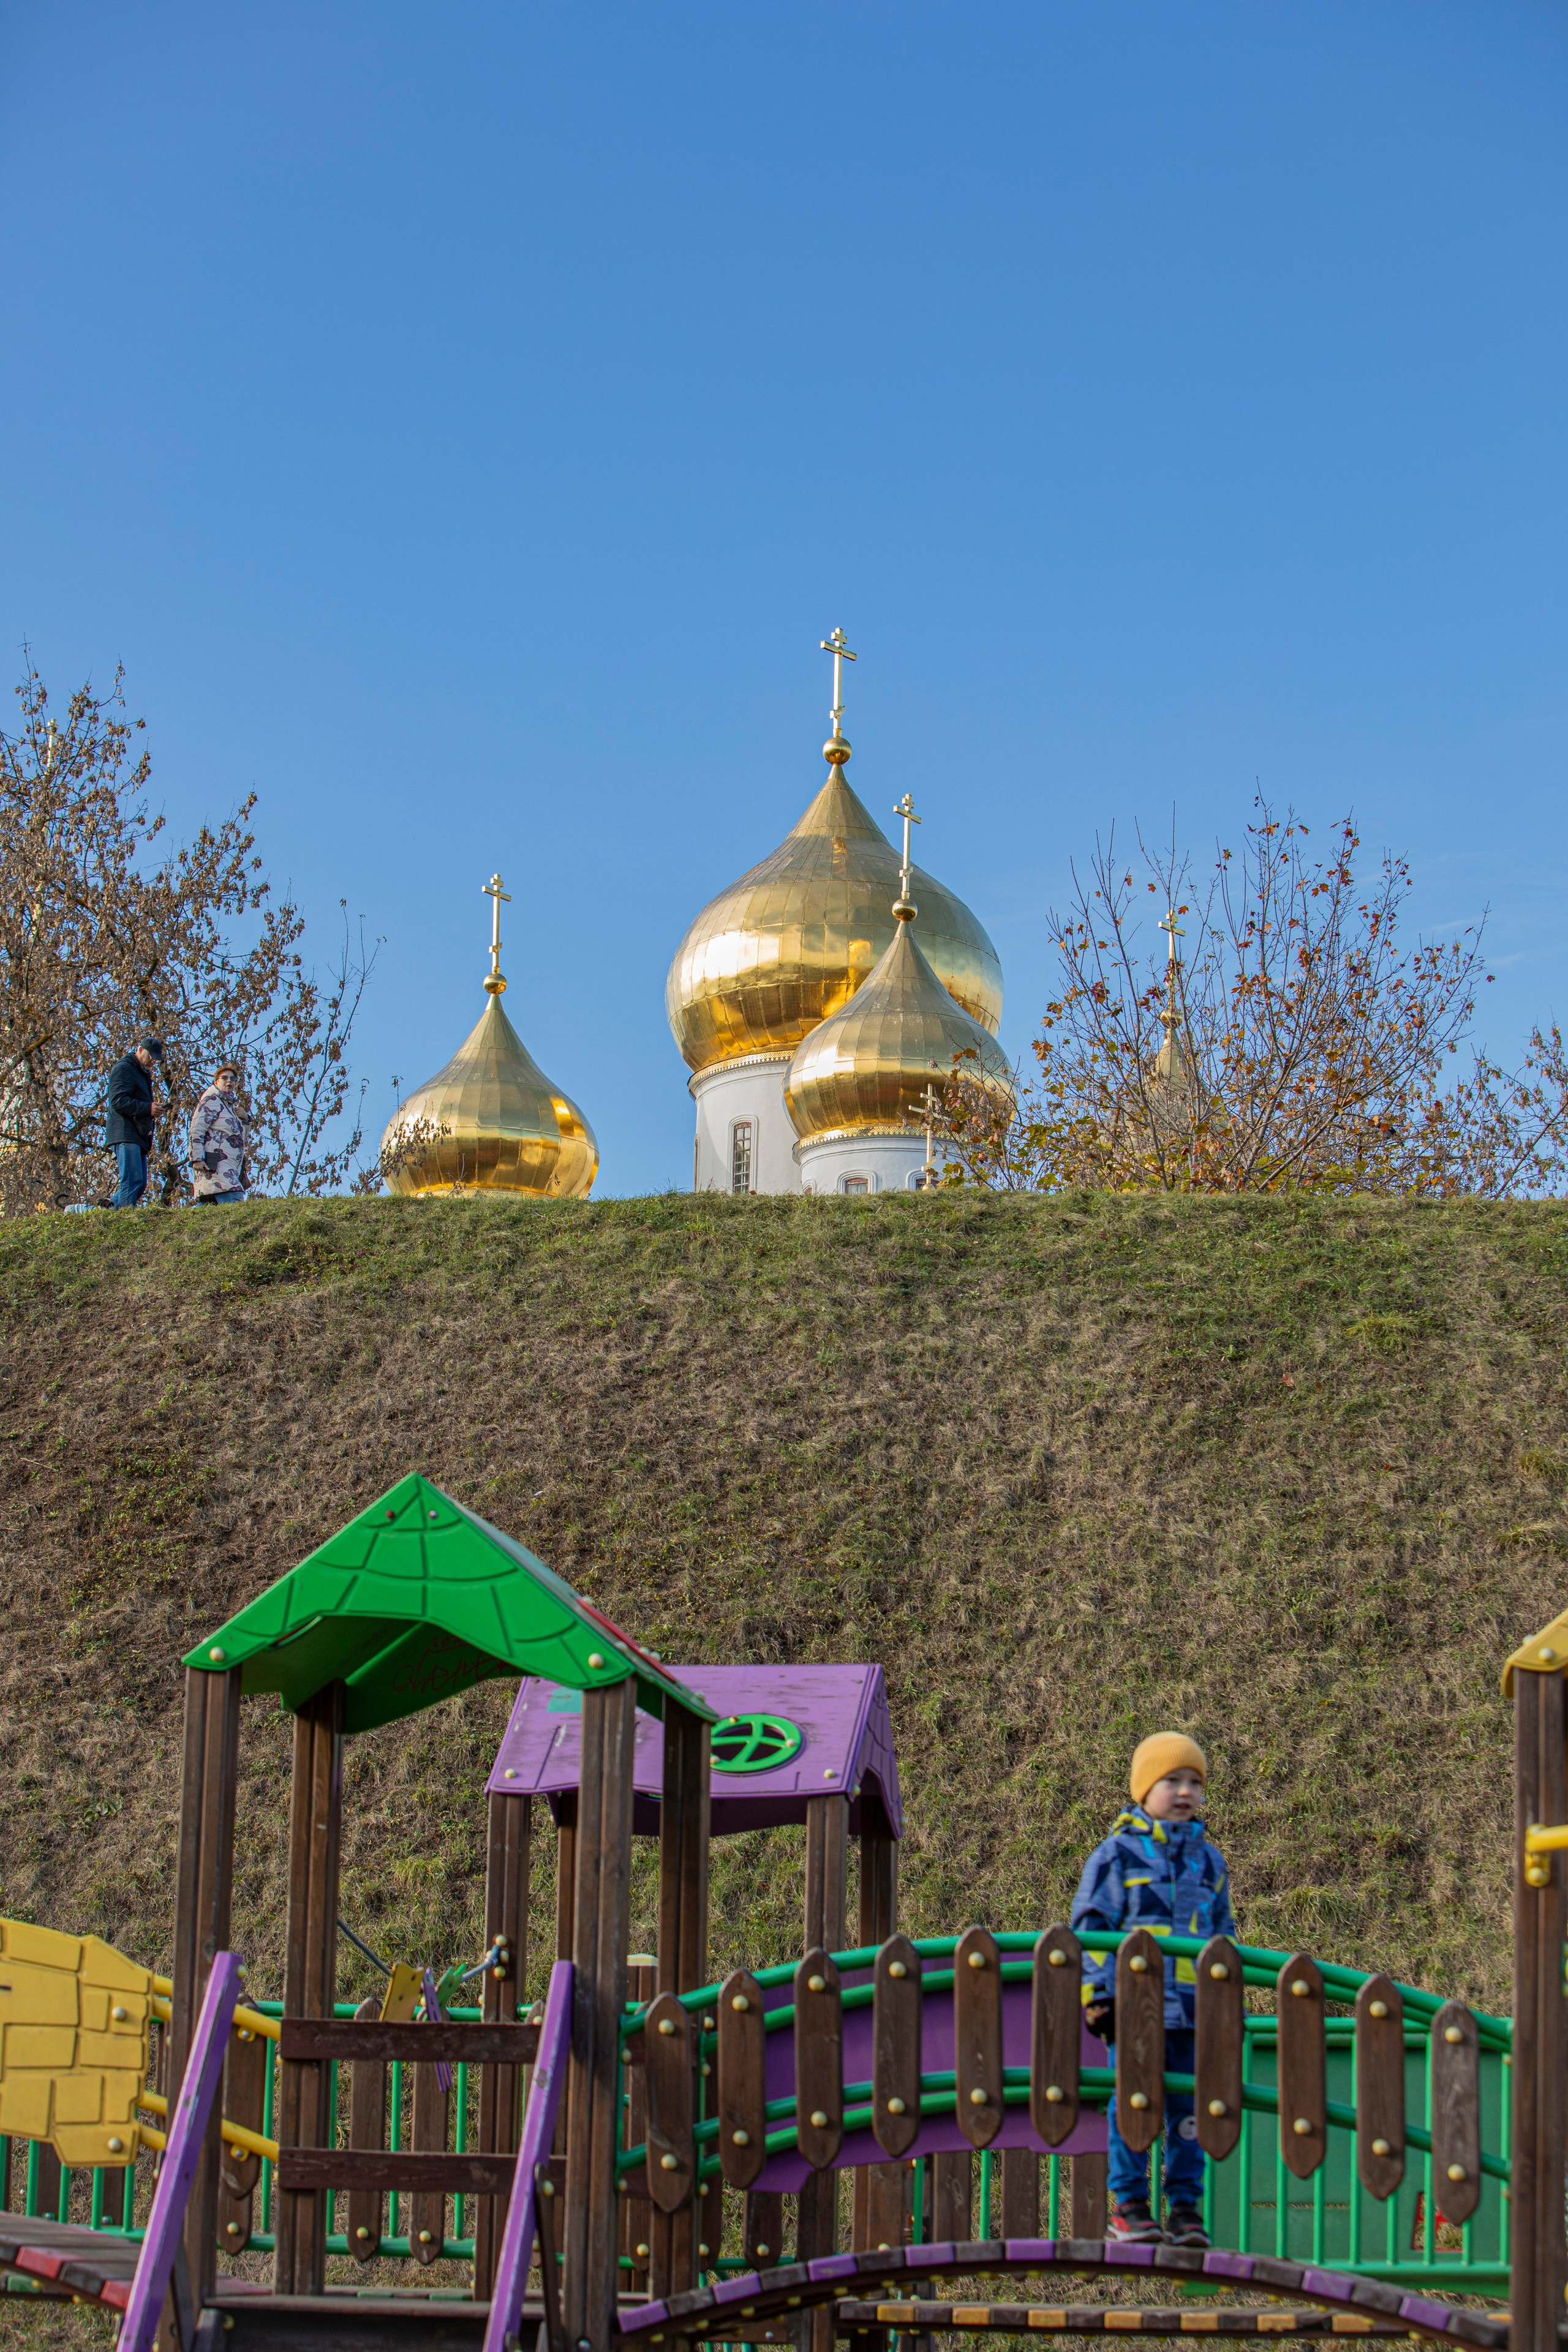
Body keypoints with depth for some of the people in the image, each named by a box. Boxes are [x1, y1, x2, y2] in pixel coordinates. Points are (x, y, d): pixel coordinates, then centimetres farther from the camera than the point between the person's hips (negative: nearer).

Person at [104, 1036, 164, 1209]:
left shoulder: (143, 1073, 28)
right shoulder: (124, 1068, -3)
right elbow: (118, 1101, -16)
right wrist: (148, 1108, -19)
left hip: (138, 1136, 10)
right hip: (125, 1135, -10)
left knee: (140, 1184, 5)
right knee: (133, 1179, -18)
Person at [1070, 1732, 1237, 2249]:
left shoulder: (1209, 1861, 16)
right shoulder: (1117, 1854, 2)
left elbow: (1223, 1933, 24)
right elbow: (1089, 1928, 1)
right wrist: (1097, 1995, -5)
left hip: (1195, 2009, 4)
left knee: (1189, 2110, 4)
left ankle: (1186, 2207, 11)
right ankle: (1128, 2206, 6)